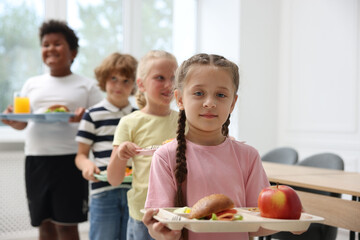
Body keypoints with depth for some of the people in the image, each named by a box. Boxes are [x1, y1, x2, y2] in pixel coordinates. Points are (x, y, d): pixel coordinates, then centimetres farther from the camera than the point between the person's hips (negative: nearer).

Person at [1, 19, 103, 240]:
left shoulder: (87, 86, 4)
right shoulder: (32, 84, 14)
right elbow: (21, 122, 16)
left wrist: (83, 119, -22)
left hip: (69, 158, -3)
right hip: (35, 158, 4)